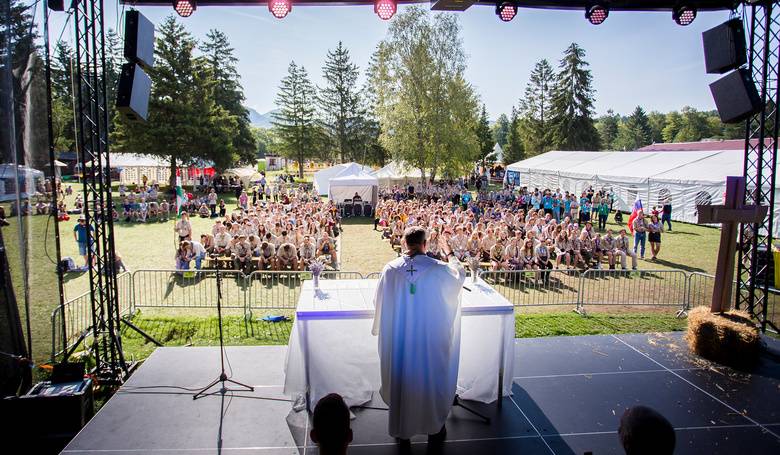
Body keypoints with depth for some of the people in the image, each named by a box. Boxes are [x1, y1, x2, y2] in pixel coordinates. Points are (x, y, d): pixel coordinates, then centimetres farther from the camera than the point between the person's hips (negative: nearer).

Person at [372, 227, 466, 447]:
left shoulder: (390, 269, -12)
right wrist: (449, 253, 22)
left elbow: (379, 301, 1)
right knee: (431, 380, 18)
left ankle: (402, 432, 30)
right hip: (430, 340, -1)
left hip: (398, 341, 1)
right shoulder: (438, 269, -15)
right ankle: (434, 429, 34)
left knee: (401, 381, 16)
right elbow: (460, 276, 7)